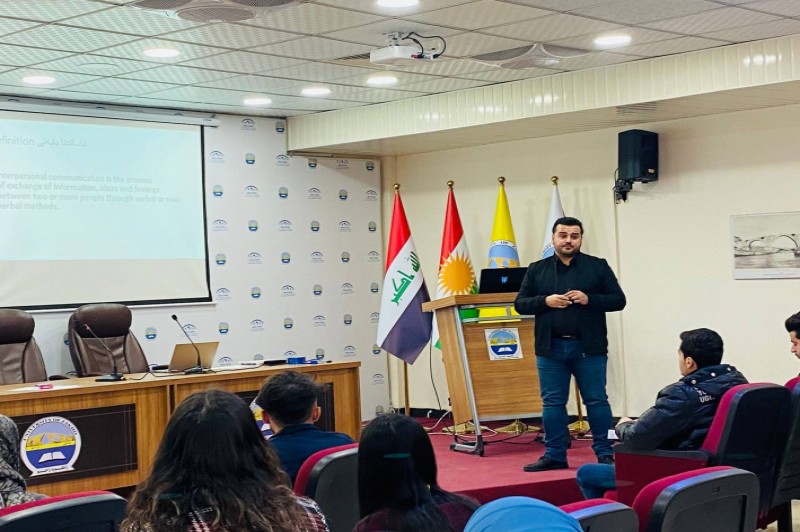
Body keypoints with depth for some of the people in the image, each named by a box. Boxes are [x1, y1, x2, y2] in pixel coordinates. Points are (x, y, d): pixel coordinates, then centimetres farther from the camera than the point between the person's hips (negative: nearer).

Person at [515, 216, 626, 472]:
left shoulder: (598, 267, 4)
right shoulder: (536, 270, 9)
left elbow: (618, 300, 1)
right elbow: (520, 304, 7)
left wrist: (589, 299, -14)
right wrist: (545, 301, -11)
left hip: (589, 347, -2)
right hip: (550, 347, 2)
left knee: (596, 400, 2)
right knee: (552, 402, 5)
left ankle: (604, 453, 11)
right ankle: (554, 455, 13)